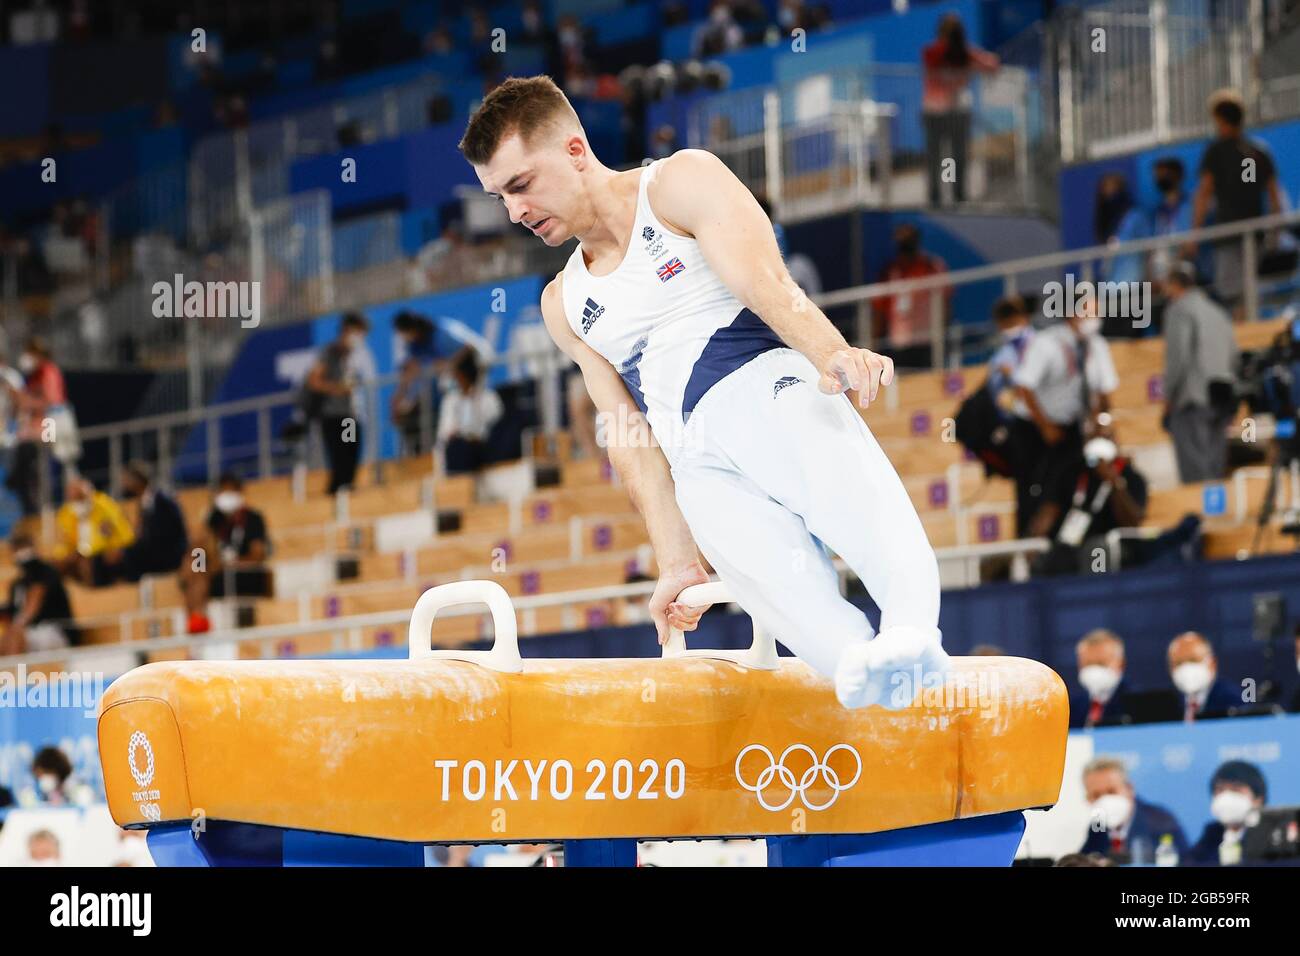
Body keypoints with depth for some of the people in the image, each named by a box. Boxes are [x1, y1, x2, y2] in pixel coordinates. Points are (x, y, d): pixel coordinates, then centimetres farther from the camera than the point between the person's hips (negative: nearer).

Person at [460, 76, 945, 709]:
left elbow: (764, 282, -7)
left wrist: (830, 351, -27)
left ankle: (910, 628, -62)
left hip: (768, 391, -5)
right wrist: (677, 563, 11)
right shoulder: (564, 307, 28)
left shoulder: (685, 183, 12)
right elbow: (629, 438, 23)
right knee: (781, 583, -30)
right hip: (698, 465, 5)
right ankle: (858, 660, -56)